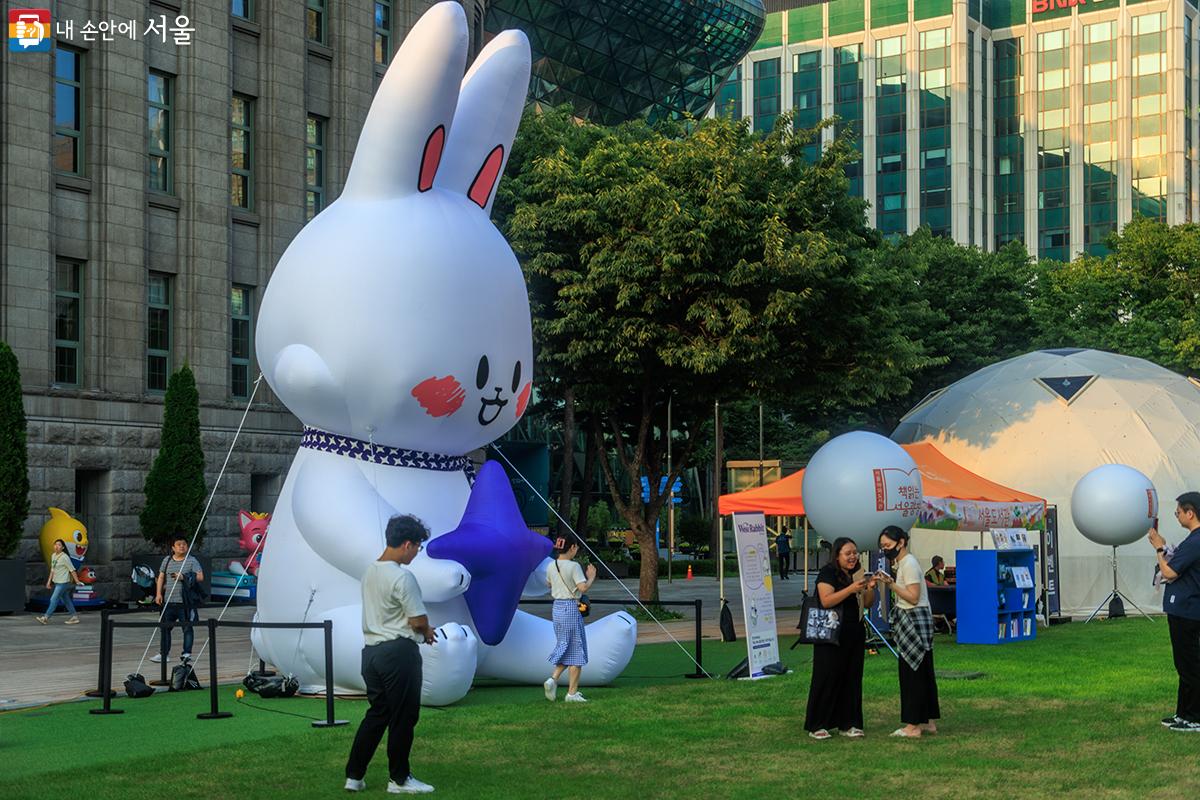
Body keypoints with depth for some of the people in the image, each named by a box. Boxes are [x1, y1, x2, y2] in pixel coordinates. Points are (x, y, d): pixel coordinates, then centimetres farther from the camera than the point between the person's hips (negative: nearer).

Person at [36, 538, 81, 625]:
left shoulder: (64, 557, -16)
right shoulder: (53, 555, 8)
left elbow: (72, 570, -14)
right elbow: (53, 569, 16)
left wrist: (77, 581, -14)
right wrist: (49, 581, 15)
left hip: (63, 582, -9)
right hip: (57, 582, 9)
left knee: (54, 599, -6)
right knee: (66, 600, 12)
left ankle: (46, 617, -1)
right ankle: (74, 617, 19)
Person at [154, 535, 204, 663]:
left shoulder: (192, 560, 1)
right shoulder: (167, 560, 13)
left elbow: (200, 577, -7)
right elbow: (161, 577, 15)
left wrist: (184, 577, -16)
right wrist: (158, 593, 5)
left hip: (185, 601, -4)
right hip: (169, 601, 4)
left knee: (187, 627, -1)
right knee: (165, 627, 5)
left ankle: (187, 653, 6)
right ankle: (164, 653, 12)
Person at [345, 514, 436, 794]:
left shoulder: (370, 572, 10)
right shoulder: (402, 577, -17)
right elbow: (419, 621, -16)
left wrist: (421, 631, 14)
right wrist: (427, 631, 7)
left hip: (371, 650, 8)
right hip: (399, 652, -8)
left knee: (376, 714, 15)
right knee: (403, 717, 3)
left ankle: (354, 775, 15)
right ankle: (399, 778, 10)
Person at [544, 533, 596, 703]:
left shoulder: (551, 566, 6)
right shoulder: (574, 566, -15)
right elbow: (583, 587, -22)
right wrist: (591, 577, -5)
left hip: (557, 607, 7)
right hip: (571, 608, -7)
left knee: (564, 648, 19)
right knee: (576, 650, 4)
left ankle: (553, 679, -1)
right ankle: (572, 693, 6)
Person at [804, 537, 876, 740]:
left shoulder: (857, 574, 12)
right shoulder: (827, 572, -7)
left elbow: (867, 604, 15)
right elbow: (826, 601, -20)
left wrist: (870, 589, -5)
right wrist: (851, 589, -26)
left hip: (855, 635, 7)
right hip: (831, 636, -7)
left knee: (852, 678, 7)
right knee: (827, 678, -4)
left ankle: (848, 724, 14)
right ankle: (817, 726, 2)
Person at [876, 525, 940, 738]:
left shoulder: (909, 563, -14)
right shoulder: (904, 563, 16)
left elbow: (913, 597, -20)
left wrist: (891, 584, -22)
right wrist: (891, 583, 8)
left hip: (915, 620, -11)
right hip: (912, 622, 11)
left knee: (912, 673, -7)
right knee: (923, 672, 12)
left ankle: (913, 726, -4)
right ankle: (929, 722, 18)